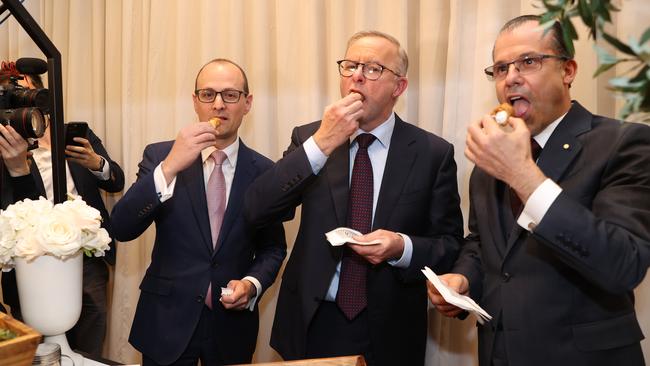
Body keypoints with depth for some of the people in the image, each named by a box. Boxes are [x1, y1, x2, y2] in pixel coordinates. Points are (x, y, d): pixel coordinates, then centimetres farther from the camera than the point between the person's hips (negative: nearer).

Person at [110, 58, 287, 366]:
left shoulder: (263, 171, -2)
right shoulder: (159, 156, -5)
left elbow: (273, 246, 6)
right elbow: (122, 229, -15)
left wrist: (252, 283, -12)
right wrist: (169, 167, -25)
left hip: (232, 323, 1)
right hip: (166, 320, -1)